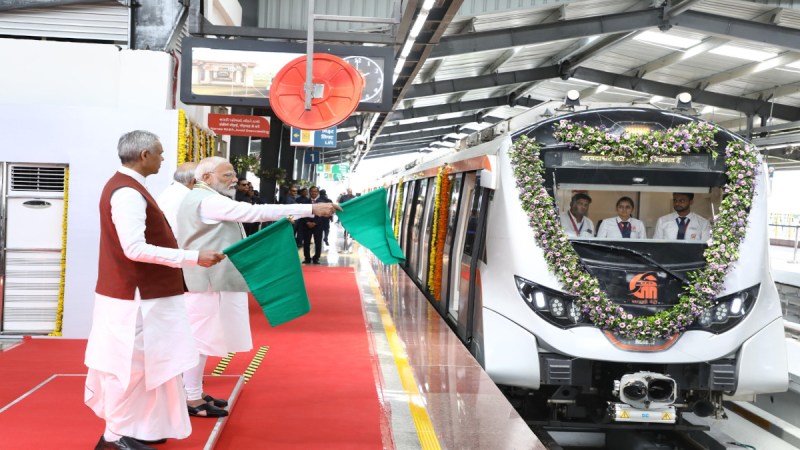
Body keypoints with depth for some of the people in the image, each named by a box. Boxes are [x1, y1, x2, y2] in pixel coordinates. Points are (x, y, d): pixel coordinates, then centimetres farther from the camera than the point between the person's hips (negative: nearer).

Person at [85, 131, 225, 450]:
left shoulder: (125, 186, 11)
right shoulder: (128, 192, -21)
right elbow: (135, 249, -28)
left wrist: (186, 257, 23)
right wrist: (193, 257, -27)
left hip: (136, 291, 10)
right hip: (134, 296, -10)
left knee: (130, 363, 16)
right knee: (131, 364, -1)